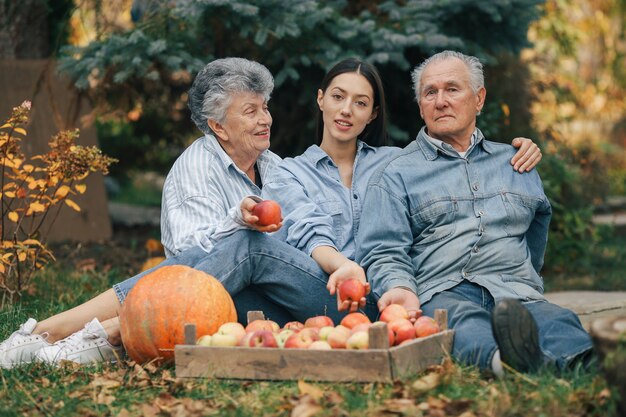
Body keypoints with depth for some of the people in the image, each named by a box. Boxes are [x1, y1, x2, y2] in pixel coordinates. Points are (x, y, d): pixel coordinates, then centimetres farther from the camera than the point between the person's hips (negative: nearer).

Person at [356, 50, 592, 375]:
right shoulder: (396, 174, 15)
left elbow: (541, 217, 42)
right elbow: (383, 252, 3)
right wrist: (399, 287, -18)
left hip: (517, 298, 3)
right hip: (440, 294, -3)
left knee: (558, 322, -34)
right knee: (463, 320, -41)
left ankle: (586, 364, -64)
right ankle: (505, 359, -70)